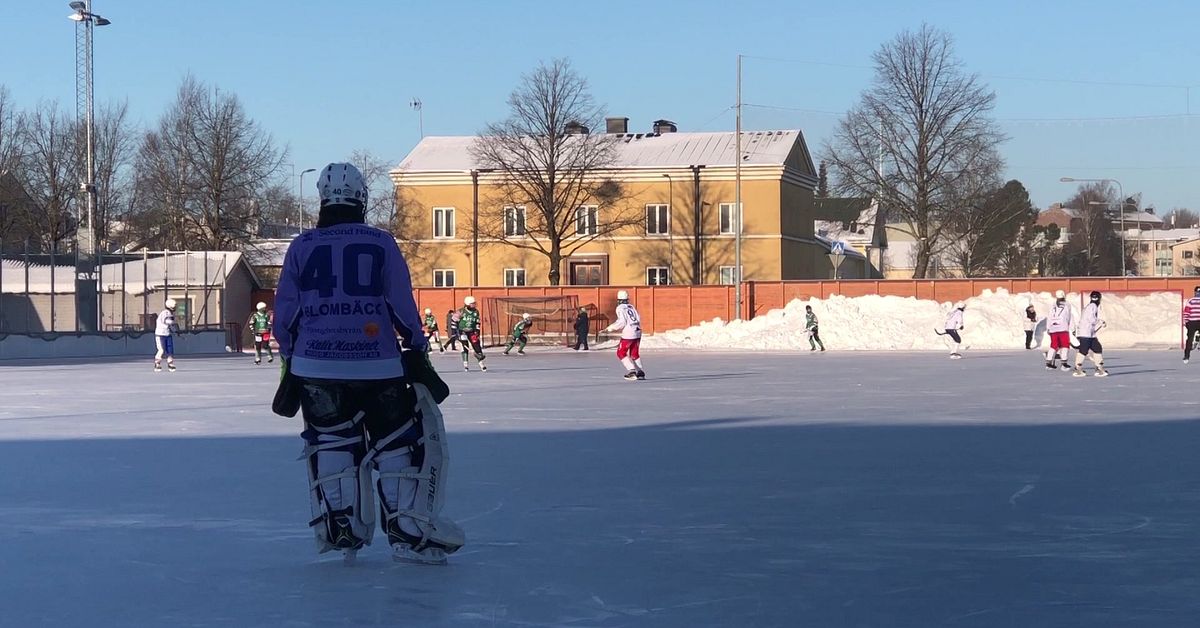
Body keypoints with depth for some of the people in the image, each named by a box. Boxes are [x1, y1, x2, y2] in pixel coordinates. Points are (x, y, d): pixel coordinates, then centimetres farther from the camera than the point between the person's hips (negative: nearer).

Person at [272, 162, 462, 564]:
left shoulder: (301, 247, 5)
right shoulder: (381, 244, 0)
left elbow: (285, 313, 7)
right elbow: (402, 306, 0)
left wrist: (290, 365, 17)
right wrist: (417, 352, 10)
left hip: (316, 365, 2)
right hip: (377, 364, -2)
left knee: (330, 442, 15)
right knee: (401, 442, 6)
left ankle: (339, 528, 10)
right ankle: (408, 530, 1)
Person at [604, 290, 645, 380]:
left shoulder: (620, 308, -5)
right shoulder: (631, 307, 15)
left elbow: (622, 322, -14)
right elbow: (638, 319, 10)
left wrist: (610, 328, -5)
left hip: (628, 334, -7)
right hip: (637, 332, 7)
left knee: (621, 353, 4)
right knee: (634, 354, 19)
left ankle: (632, 370, -9)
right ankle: (640, 372, 13)